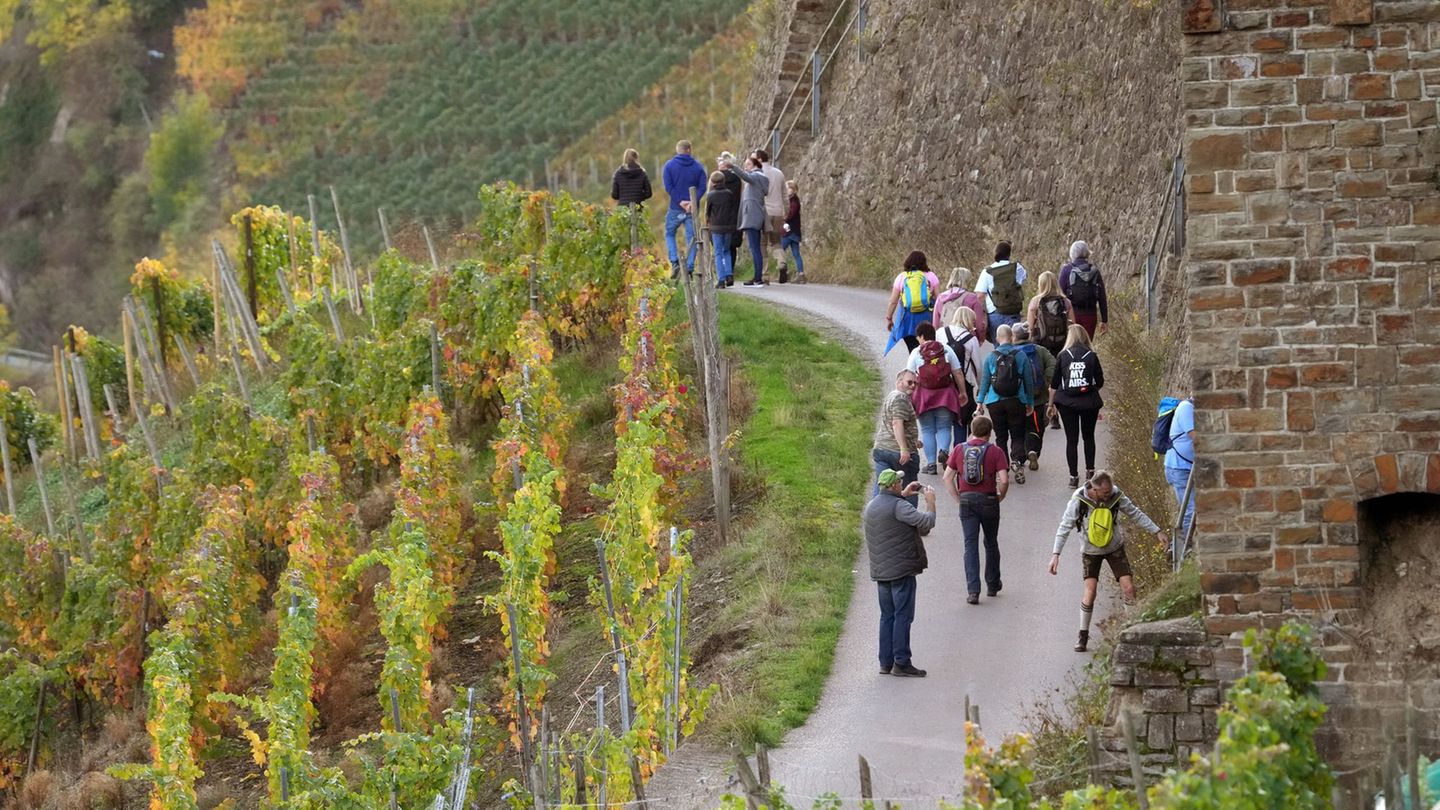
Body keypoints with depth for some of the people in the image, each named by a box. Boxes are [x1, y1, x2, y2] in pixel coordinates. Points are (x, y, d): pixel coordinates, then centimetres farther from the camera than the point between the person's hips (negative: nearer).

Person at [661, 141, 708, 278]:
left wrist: (680, 201, -11)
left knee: (669, 234, 15)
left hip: (675, 208, -1)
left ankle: (675, 262, -2)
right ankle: (690, 268, 1)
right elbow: (702, 187, -5)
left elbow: (668, 186, -9)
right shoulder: (698, 167, 4)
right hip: (693, 210, 1)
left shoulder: (669, 165, -1)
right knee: (691, 238, 6)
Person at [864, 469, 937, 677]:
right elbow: (926, 522, -21)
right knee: (902, 616, -4)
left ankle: (886, 662, 15)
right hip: (901, 570, -8)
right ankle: (901, 663, -5)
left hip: (880, 572, 8)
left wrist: (903, 495, 29)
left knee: (887, 616, 14)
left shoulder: (871, 506, 11)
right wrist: (930, 501, -5)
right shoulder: (898, 506, -16)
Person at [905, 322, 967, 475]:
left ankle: (931, 463, 3)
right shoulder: (946, 350, 3)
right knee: (944, 427, 8)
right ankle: (943, 450, -21)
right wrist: (962, 392, 14)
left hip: (924, 394, -1)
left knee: (927, 429, 7)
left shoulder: (916, 353, -3)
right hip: (945, 393, 1)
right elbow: (958, 373, 5)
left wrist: (908, 395, 3)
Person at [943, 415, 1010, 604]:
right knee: (991, 544, 17)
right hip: (988, 501, -1)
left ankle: (973, 590, -10)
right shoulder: (995, 452, -6)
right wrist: (1000, 497, 3)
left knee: (970, 546, 1)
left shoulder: (959, 450, 2)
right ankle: (992, 586, 28)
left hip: (966, 501, 1)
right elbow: (1004, 480, -15)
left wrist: (958, 499, 7)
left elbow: (947, 477, 1)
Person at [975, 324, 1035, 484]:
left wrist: (980, 402, 10)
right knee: (1018, 436, 4)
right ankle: (1017, 459, -22)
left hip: (995, 403, 1)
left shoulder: (991, 357, -1)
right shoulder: (1021, 355, -2)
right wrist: (1030, 403, 11)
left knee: (1001, 437, 11)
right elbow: (1029, 380, 2)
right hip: (1016, 402, -1)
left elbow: (984, 381, 2)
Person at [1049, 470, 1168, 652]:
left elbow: (1136, 514, -3)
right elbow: (1065, 527, -16)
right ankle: (1083, 635, 2)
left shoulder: (1116, 496, -18)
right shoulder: (1079, 501, -24)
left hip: (1115, 547, 2)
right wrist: (1056, 554, -22)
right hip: (1091, 550, -2)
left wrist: (1156, 531, 0)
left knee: (1128, 588, -7)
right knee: (1090, 591, -13)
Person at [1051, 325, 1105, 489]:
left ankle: (1073, 477, 2)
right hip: (1090, 402, 1)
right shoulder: (1092, 357, -3)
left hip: (1067, 402, -1)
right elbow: (1100, 382, 1)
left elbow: (1054, 383, 1)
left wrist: (1051, 403, 12)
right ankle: (1090, 471, 21)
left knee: (1071, 439, 4)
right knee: (1088, 437, 20)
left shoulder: (1063, 356, -2)